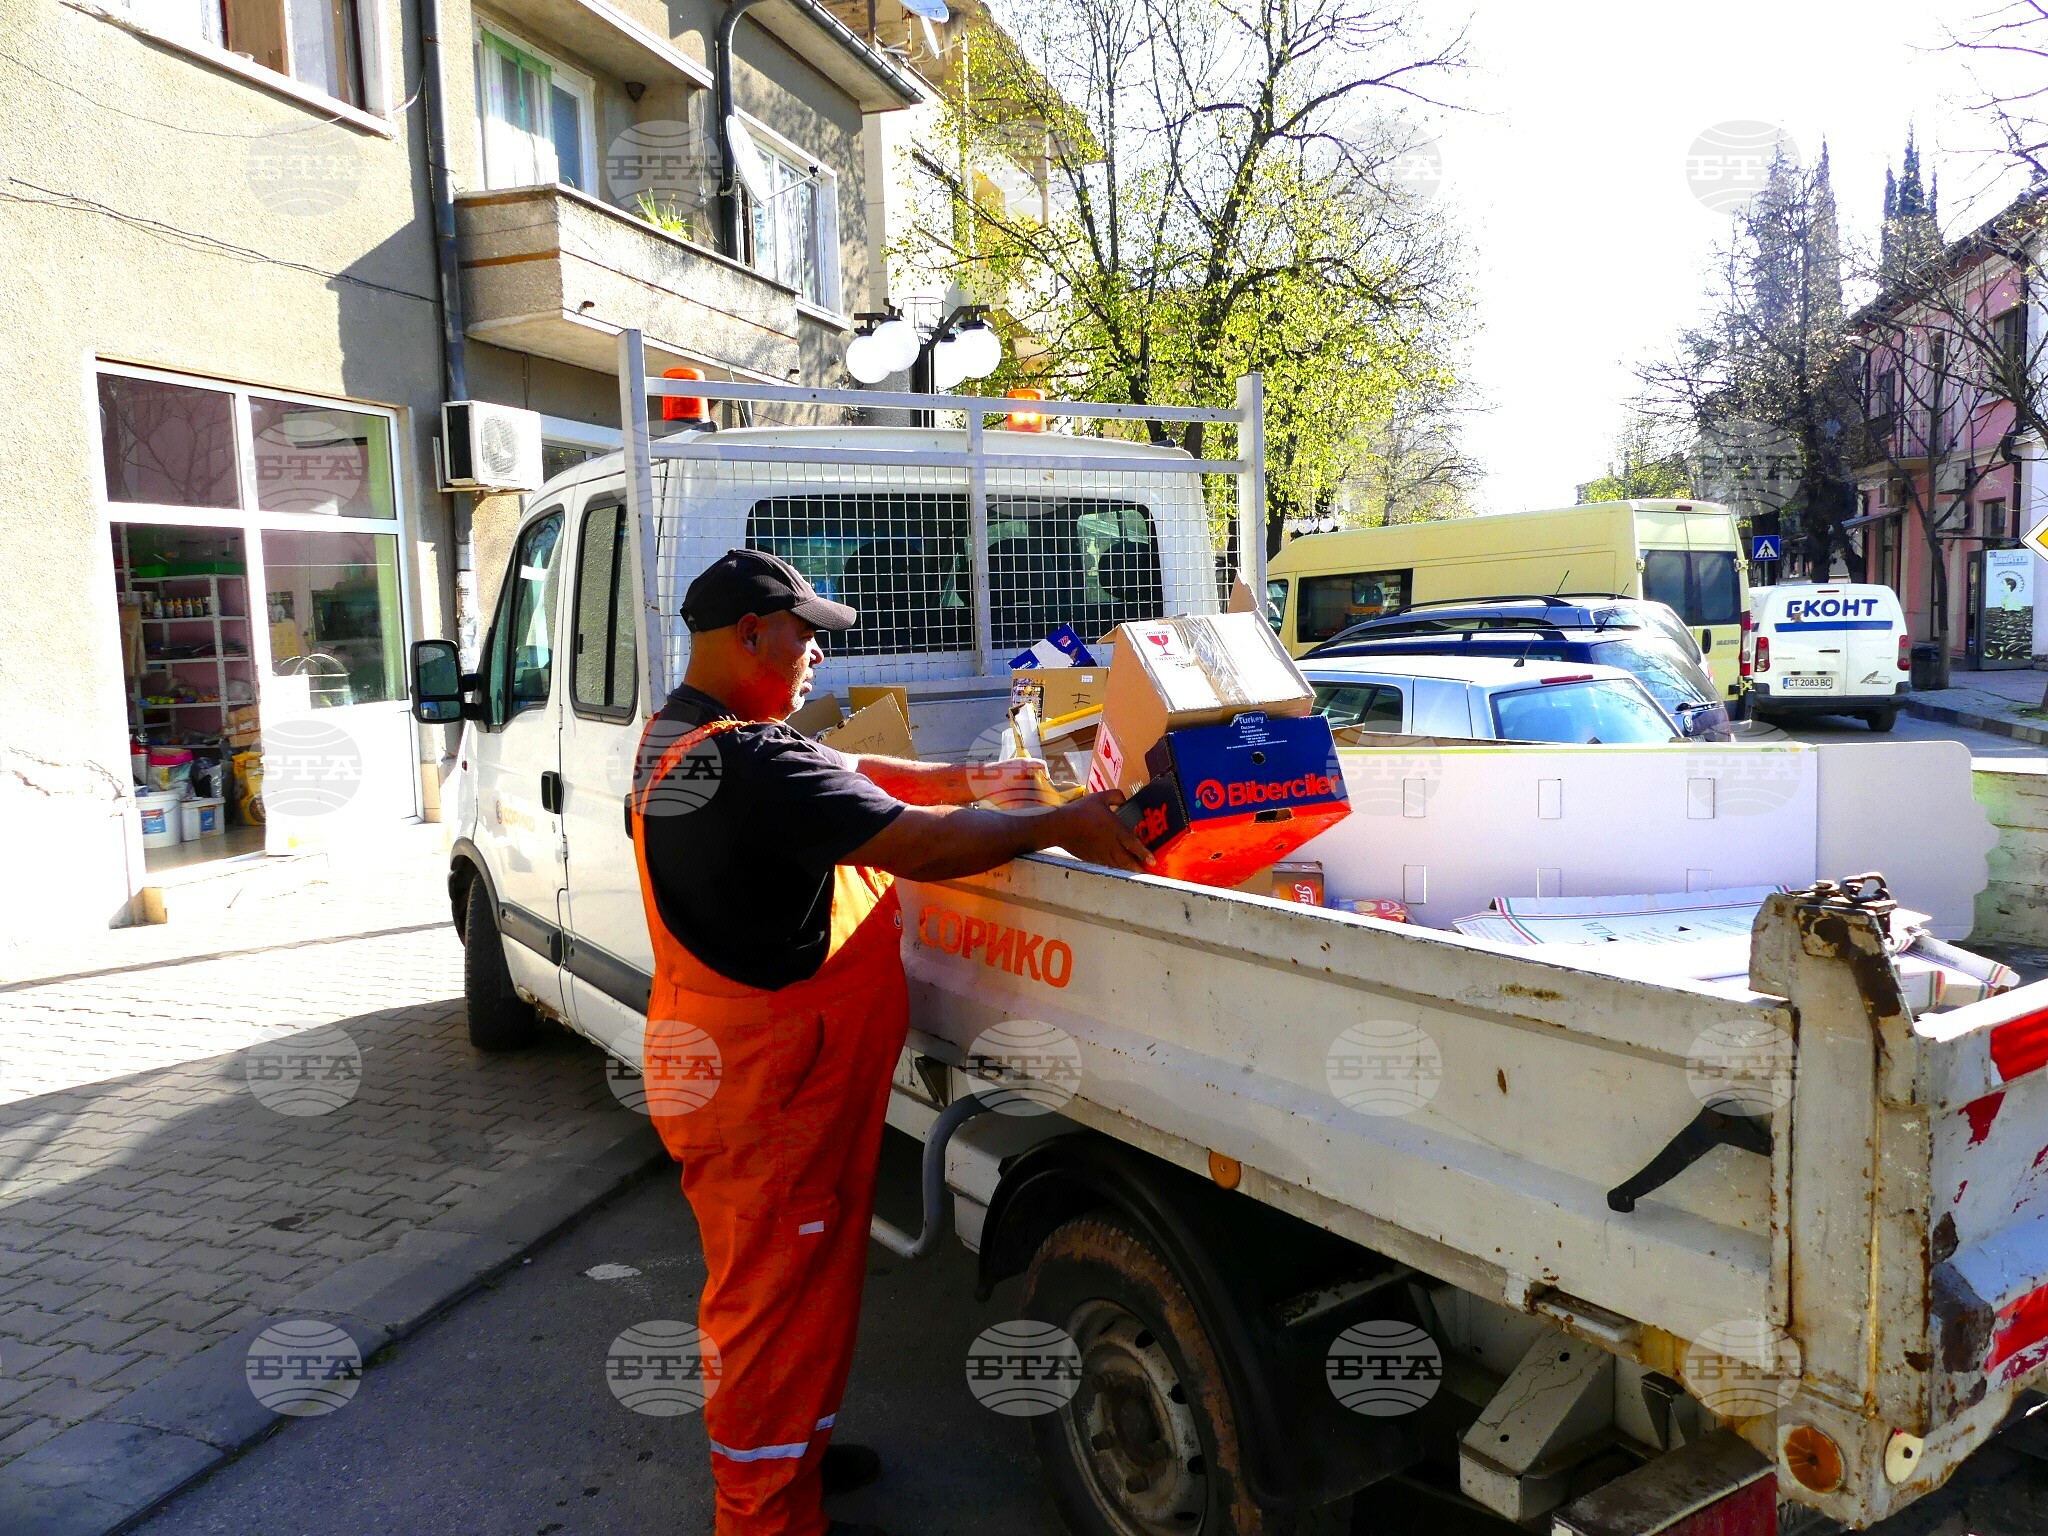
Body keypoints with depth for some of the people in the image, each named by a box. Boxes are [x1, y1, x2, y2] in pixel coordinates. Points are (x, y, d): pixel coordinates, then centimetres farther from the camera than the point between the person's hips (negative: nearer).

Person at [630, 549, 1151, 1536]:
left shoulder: (676, 733, 7)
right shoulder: (754, 761, -28)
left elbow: (847, 777, 11)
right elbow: (921, 847, -29)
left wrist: (964, 783, 2)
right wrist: (1063, 825, -18)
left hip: (722, 1065, 11)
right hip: (769, 1084, -10)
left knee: (760, 1280, 25)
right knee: (778, 1294, 7)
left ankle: (768, 1449, 45)